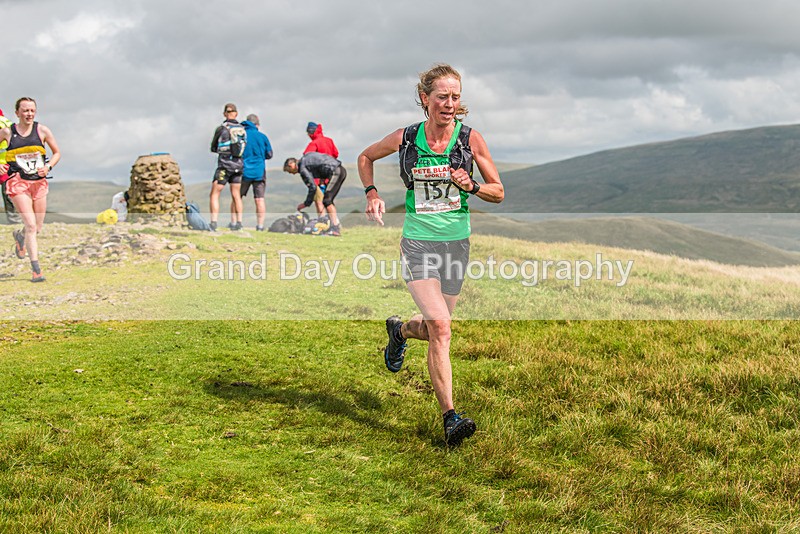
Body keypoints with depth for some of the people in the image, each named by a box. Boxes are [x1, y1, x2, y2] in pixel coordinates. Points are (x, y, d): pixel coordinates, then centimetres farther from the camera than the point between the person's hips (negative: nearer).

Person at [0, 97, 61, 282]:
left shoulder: (42, 130, 3)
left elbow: (57, 153, 12)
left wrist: (48, 167, -6)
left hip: (39, 182, 3)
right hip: (18, 182, -3)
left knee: (38, 228, 10)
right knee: (31, 225, -15)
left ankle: (20, 237, 47)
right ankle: (36, 269, -14)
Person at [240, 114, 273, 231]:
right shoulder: (262, 137, 0)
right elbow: (269, 155, 7)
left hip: (243, 171, 0)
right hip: (259, 172, 0)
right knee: (260, 199, 2)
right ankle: (260, 225, -2)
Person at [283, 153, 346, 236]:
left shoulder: (303, 168, -5)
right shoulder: (307, 156, 20)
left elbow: (313, 187, -10)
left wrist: (306, 204, 2)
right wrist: (322, 179, 22)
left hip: (335, 172, -9)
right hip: (341, 170, 9)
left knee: (326, 200, -9)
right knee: (328, 200, 13)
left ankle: (335, 228, -16)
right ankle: (337, 226, 11)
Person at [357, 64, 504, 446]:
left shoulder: (470, 139, -3)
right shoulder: (406, 138, -4)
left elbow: (498, 193, 3)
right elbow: (366, 157, 16)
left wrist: (472, 186, -17)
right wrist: (372, 194, 2)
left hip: (456, 241, 3)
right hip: (418, 241, -2)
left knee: (433, 328, 13)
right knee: (440, 327, -18)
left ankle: (399, 331, 50)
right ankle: (450, 418, -13)